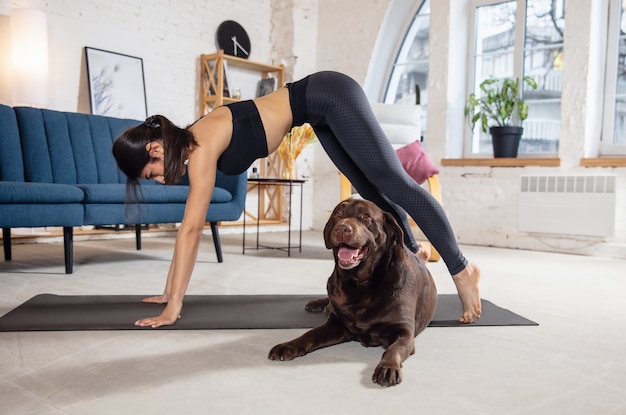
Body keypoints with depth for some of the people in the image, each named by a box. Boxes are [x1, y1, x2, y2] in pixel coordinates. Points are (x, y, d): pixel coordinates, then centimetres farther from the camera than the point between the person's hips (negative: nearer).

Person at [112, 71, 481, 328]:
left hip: (331, 95, -8)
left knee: (395, 183, -8)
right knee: (373, 192, 15)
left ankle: (462, 270, 0)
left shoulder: (202, 145, -22)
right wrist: (170, 292, 11)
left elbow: (191, 229, -24)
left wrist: (173, 308, -19)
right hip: (321, 112, 8)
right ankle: (413, 254, 30)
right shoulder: (191, 148, 3)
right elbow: (191, 227, 8)